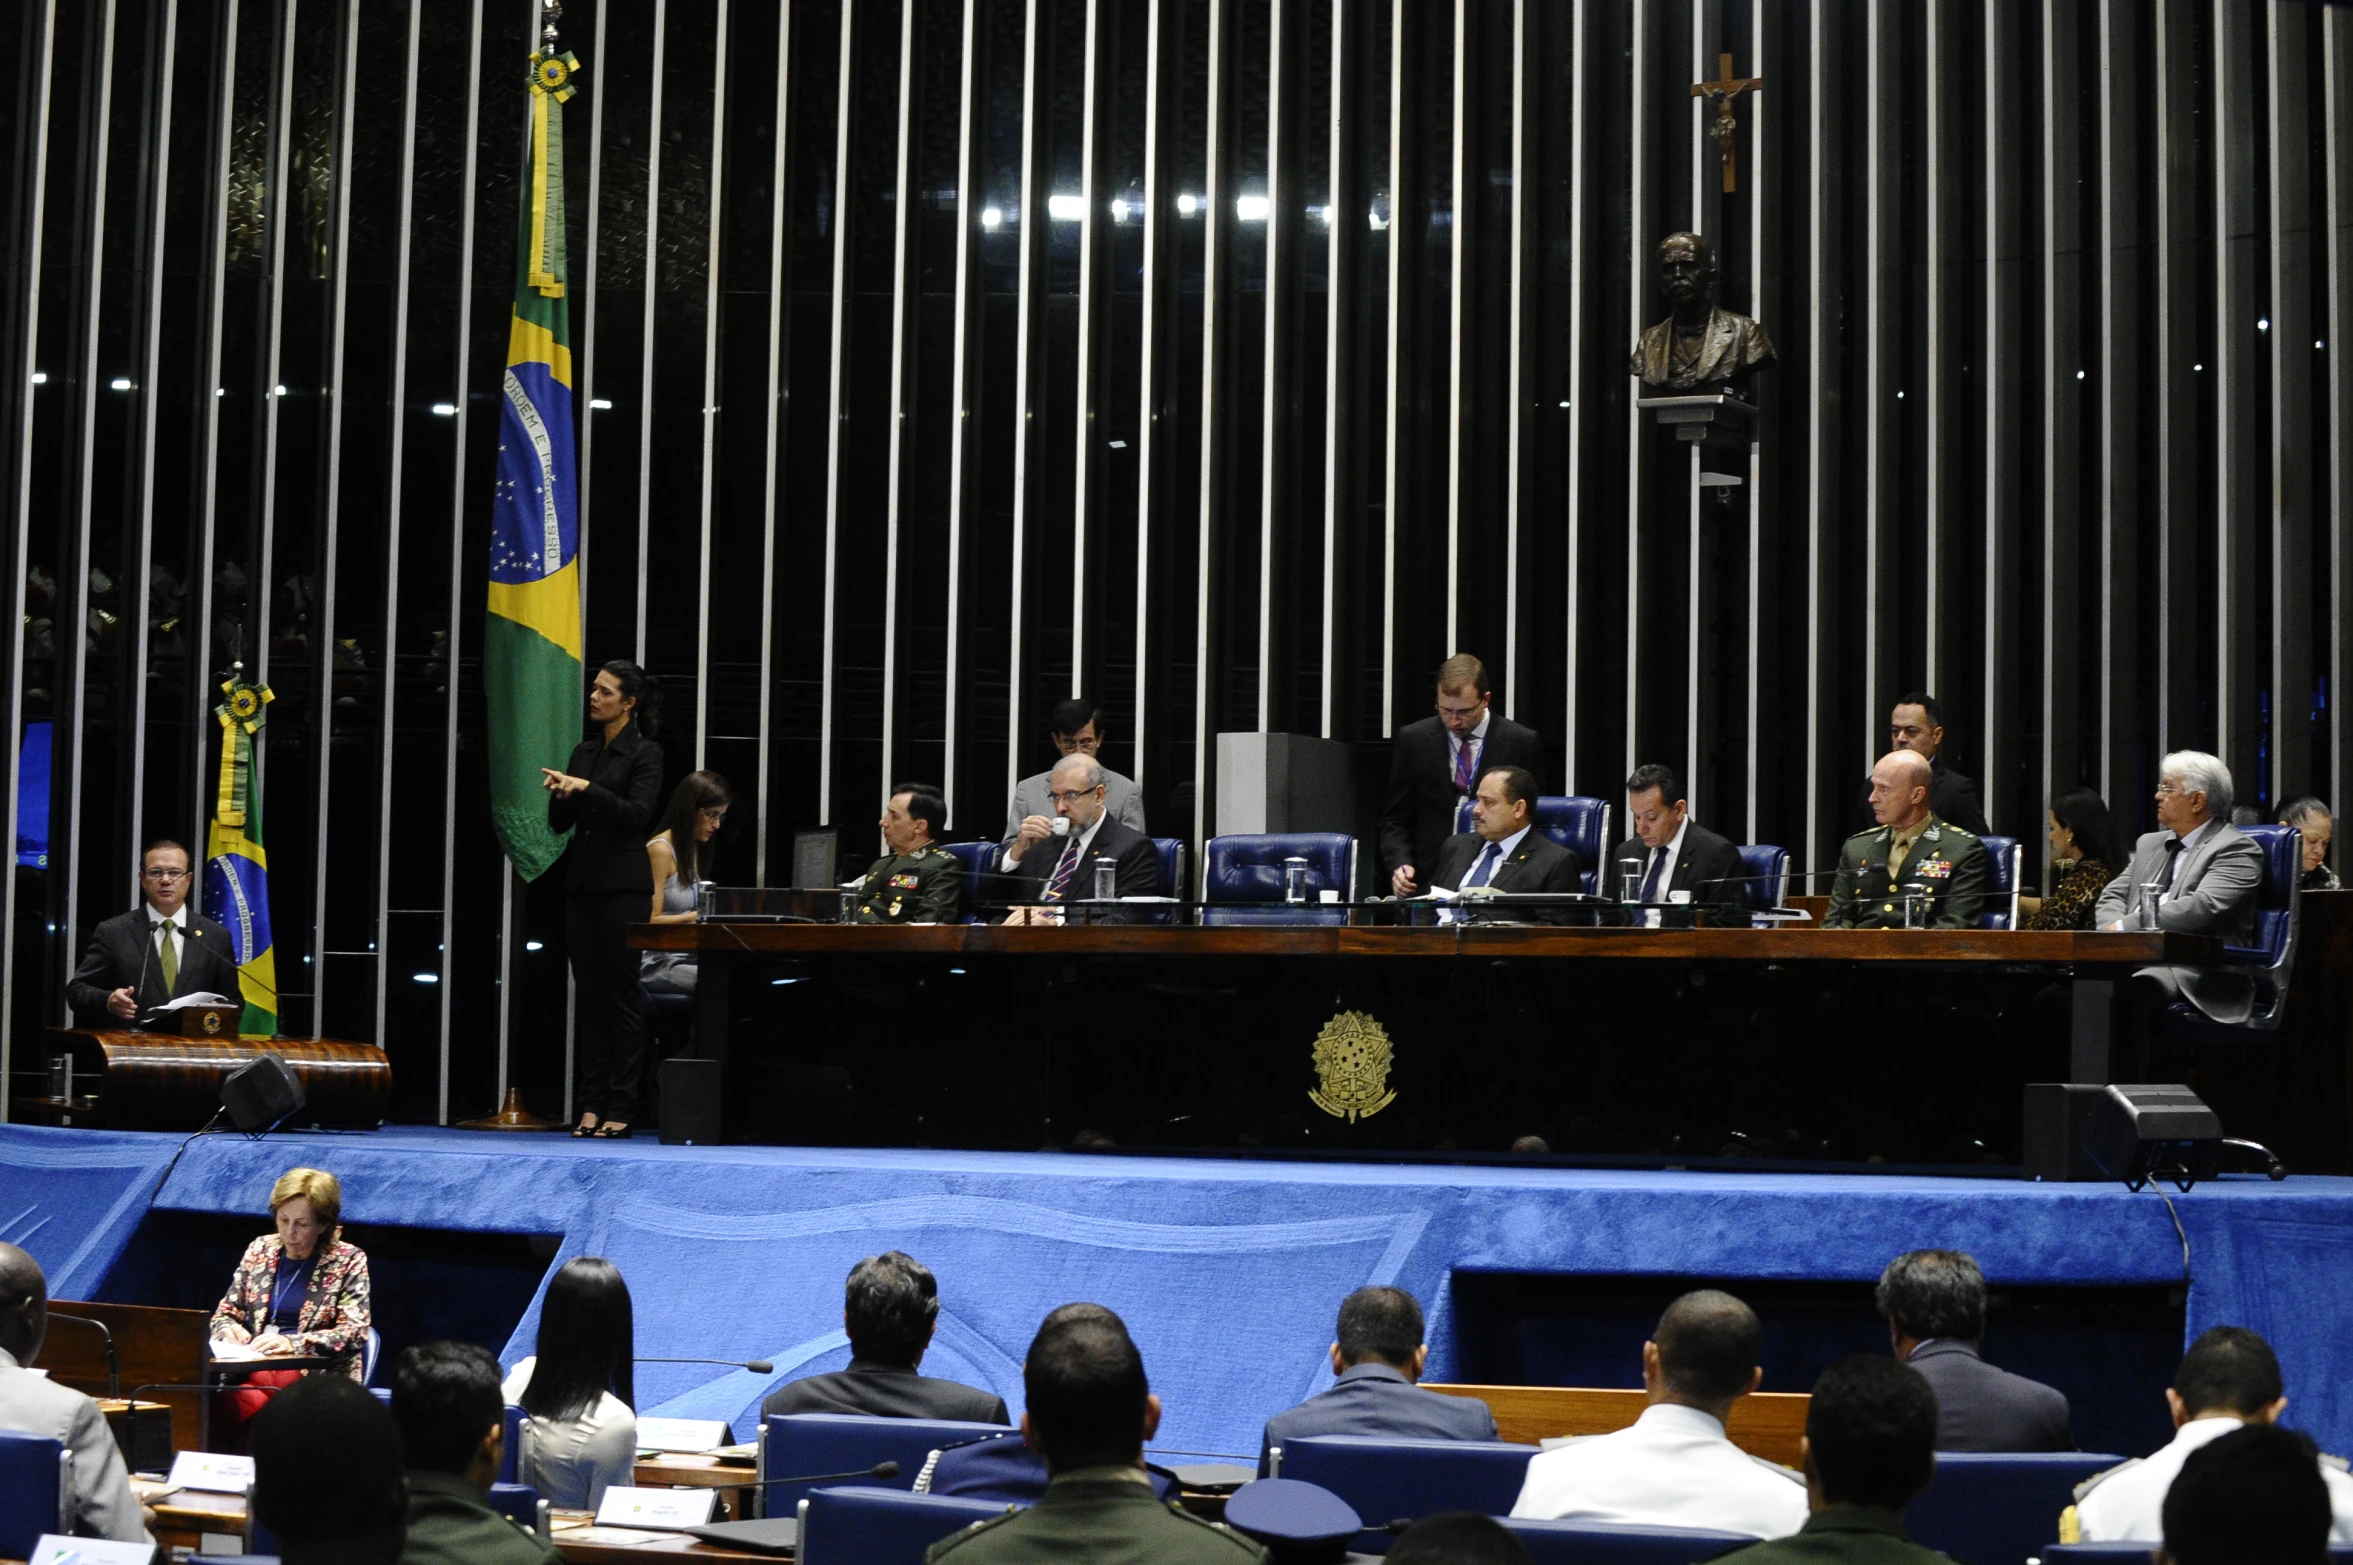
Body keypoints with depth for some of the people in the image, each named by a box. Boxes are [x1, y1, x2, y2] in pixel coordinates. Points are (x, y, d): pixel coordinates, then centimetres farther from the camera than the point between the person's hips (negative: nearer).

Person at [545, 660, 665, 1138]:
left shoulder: (645, 753, -3)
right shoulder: (584, 752, 15)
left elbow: (637, 813, -15)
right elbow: (559, 822, 14)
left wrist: (586, 788, -20)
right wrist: (560, 793, -6)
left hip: (623, 886, -6)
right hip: (581, 883, 6)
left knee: (622, 995, -5)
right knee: (588, 995, 6)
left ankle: (621, 1108, -3)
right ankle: (591, 1104, 8)